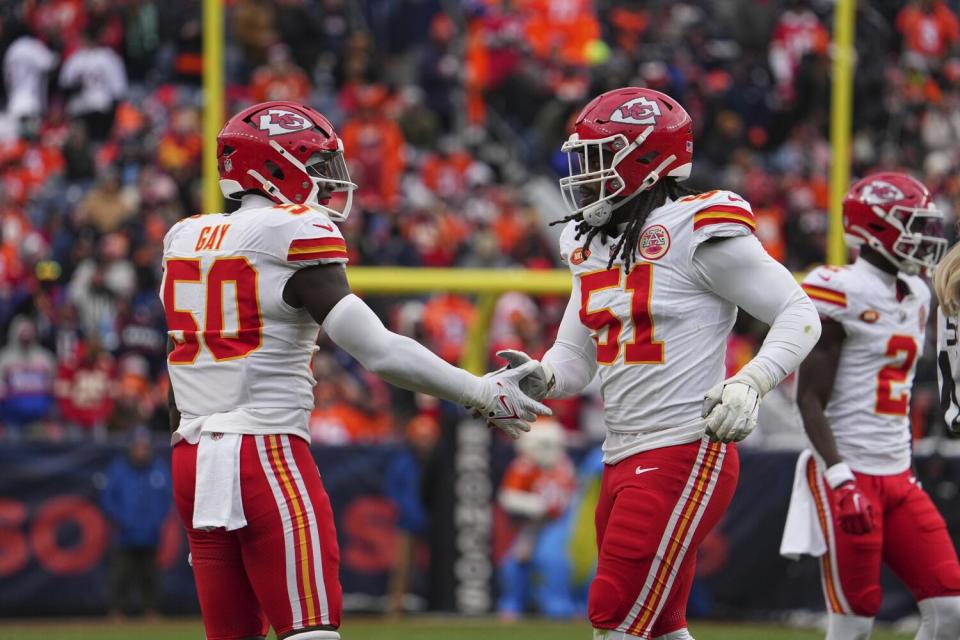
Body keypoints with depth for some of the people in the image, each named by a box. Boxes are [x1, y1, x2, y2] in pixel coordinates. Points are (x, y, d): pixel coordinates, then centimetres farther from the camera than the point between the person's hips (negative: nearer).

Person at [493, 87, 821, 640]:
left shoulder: (696, 231, -12)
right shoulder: (592, 243, 13)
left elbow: (798, 314, -9)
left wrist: (750, 384, -24)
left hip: (684, 458, -9)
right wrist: (540, 380, -6)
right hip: (623, 463, 9)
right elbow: (576, 357, 17)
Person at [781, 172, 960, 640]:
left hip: (897, 477, 8)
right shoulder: (843, 292, -11)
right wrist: (840, 477, -22)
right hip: (850, 473, -8)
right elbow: (810, 399, -14)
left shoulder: (916, 296, 14)